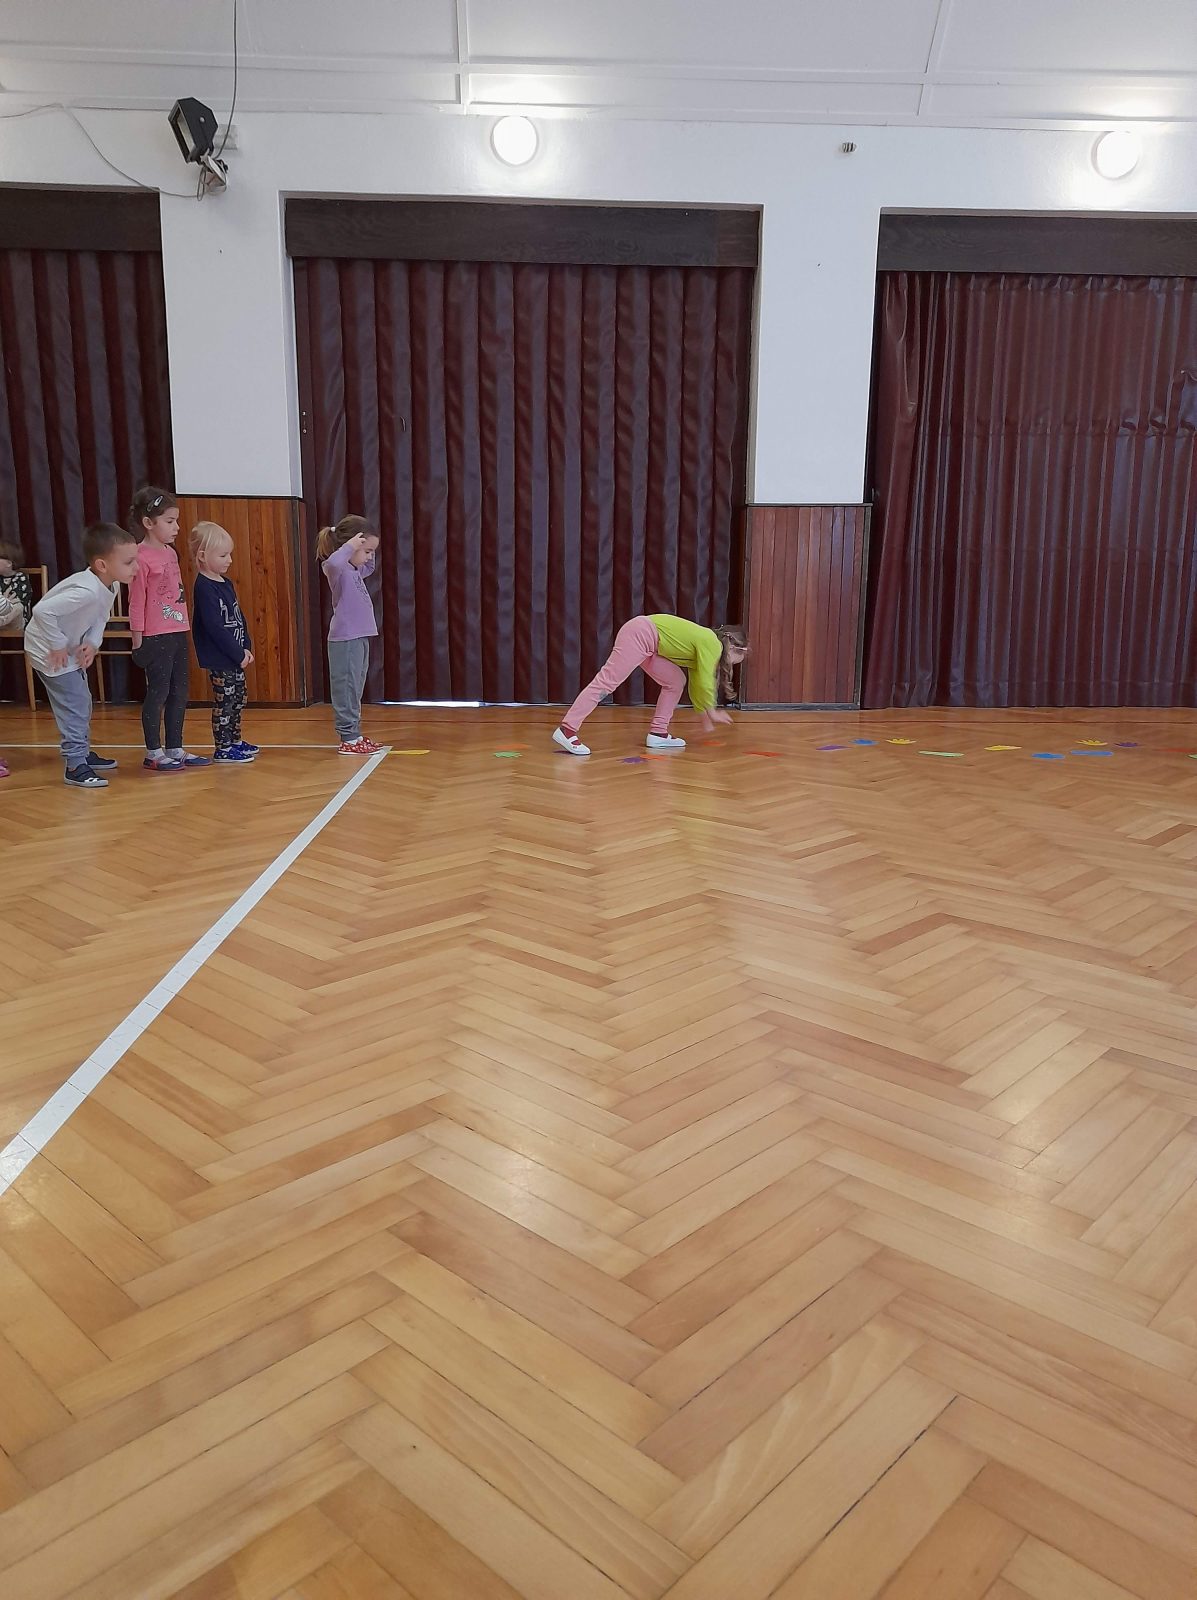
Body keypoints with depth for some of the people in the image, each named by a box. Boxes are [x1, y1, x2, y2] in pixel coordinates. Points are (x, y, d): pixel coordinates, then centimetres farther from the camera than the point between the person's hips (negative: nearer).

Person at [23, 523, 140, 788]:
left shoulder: (110, 586, -8)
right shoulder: (87, 591, -36)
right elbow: (43, 611, -39)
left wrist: (92, 642, -11)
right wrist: (58, 646, -27)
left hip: (71, 649, 9)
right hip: (50, 651, -9)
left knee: (82, 703, 18)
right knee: (74, 706, -9)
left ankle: (82, 753, 32)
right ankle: (75, 766, -4)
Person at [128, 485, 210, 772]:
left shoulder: (170, 552, 12)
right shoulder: (141, 556, -12)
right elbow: (136, 601, -11)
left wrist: (183, 626, 15)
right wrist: (138, 640, -11)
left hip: (178, 632, 8)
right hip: (156, 637, -8)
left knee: (179, 693, 12)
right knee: (158, 692, -1)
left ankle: (174, 749, 22)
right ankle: (153, 753, 10)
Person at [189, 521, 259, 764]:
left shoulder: (225, 584, 12)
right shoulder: (204, 588, -17)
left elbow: (239, 618, 15)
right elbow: (215, 627, -22)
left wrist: (246, 647, 4)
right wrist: (239, 654, -18)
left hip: (235, 655, 9)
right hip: (218, 658, -9)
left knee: (238, 699, 17)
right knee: (224, 701, -3)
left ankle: (235, 741, 30)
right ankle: (222, 749, 5)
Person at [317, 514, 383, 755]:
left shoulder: (354, 570, 13)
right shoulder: (337, 569, -14)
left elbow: (369, 568, 36)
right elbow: (332, 562, -40)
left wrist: (368, 551, 19)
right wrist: (350, 546, -29)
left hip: (359, 637, 10)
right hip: (345, 640, -10)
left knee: (355, 690, 14)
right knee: (347, 689, -5)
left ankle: (354, 735, 21)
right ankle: (348, 739, -1)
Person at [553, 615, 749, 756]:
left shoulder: (704, 643, 19)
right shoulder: (712, 644, -8)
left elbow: (696, 684, 26)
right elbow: (704, 684, -12)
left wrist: (704, 715, 27)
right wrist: (712, 712, 2)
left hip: (645, 639, 10)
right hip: (639, 634, -10)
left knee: (675, 681, 12)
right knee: (607, 681, -17)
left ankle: (658, 733, 10)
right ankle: (567, 730, -23)